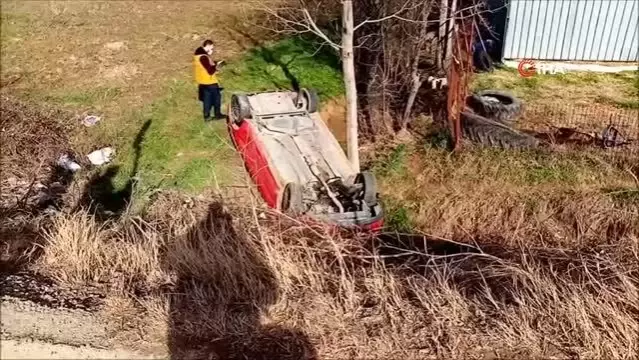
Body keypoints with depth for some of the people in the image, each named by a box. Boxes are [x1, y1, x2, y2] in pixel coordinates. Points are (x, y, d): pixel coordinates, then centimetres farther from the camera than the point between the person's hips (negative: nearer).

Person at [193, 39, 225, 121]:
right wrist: (217, 65, -12)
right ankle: (217, 114, 20)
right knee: (216, 96, 9)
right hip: (209, 82, -9)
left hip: (203, 81, 9)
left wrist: (214, 63, 2)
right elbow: (210, 71, -26)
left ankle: (207, 116, 19)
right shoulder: (203, 57, -26)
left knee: (206, 98, 15)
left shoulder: (198, 54, 6)